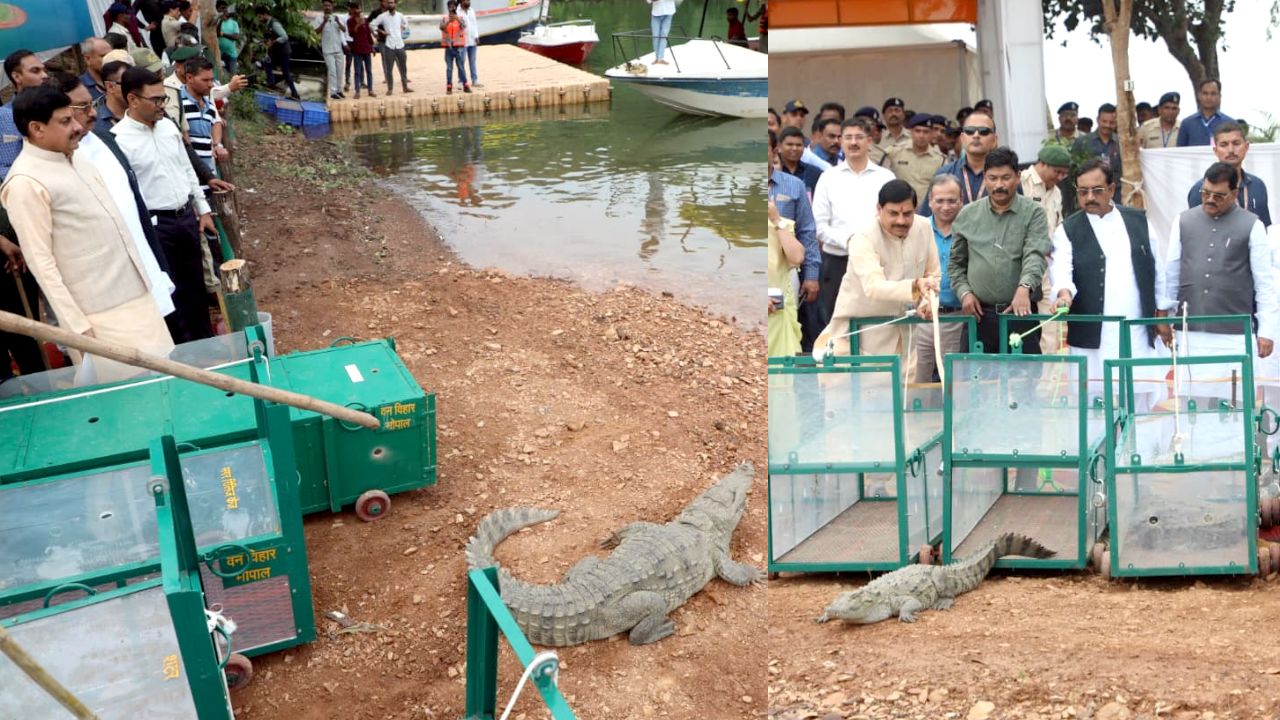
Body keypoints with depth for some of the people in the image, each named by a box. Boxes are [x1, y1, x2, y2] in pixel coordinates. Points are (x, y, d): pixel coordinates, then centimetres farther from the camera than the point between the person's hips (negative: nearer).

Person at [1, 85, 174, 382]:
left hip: (135, 296, 8)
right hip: (99, 317, -8)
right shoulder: (26, 182, -16)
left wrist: (145, 277, 21)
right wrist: (77, 325, -17)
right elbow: (40, 261, -17)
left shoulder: (74, 159, 9)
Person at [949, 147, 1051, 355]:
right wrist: (964, 292, 2)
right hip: (979, 314, 2)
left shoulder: (1033, 213, 2)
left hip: (1020, 313, -2)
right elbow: (956, 263, 18)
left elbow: (1035, 256, -12)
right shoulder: (967, 215, 11)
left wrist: (1024, 287, -29)